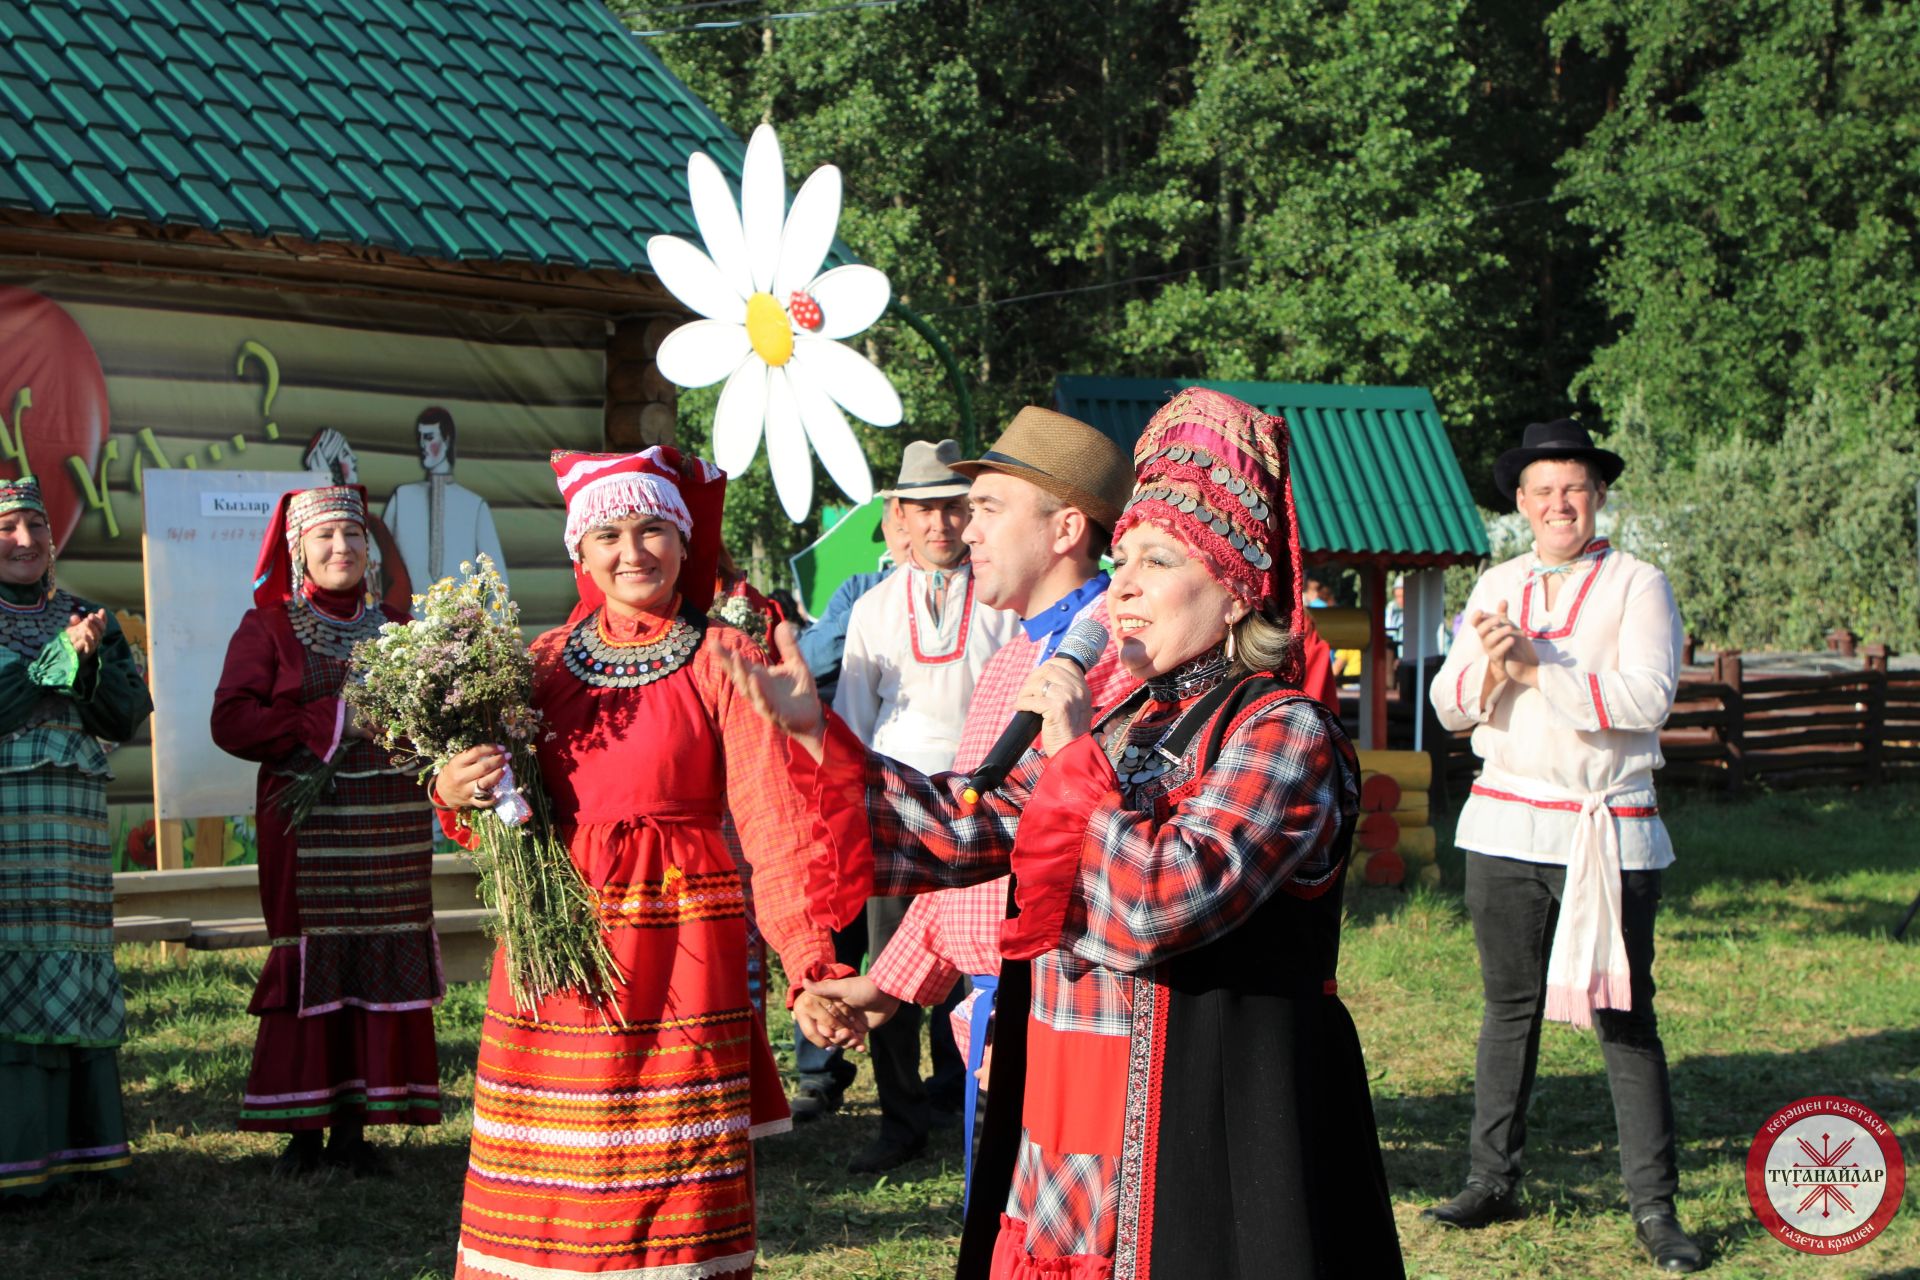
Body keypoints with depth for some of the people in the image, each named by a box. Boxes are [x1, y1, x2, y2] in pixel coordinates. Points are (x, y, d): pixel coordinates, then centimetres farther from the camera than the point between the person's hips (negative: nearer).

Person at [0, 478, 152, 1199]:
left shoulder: (86, 620, 14)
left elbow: (127, 719, 7)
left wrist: (92, 659, -9)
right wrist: (59, 657, -15)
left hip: (72, 824, 5)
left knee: (70, 970, 6)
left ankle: (77, 1140, 11)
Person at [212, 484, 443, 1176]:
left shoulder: (394, 626, 15)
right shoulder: (267, 626, 4)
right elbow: (231, 722, -6)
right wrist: (331, 722, -13)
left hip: (390, 827, 3)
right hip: (309, 825, -3)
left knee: (382, 962, 0)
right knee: (310, 963, -6)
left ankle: (353, 1125, 5)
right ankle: (302, 1129, 1)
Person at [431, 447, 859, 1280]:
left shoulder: (722, 663, -2)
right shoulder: (545, 662, 10)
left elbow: (772, 822, -11)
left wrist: (811, 969, -24)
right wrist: (456, 795, -8)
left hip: (678, 957, -3)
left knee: (672, 1206, 0)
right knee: (541, 1204, 4)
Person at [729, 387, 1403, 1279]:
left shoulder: (1284, 735, -11)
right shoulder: (1117, 726, 12)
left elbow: (1162, 905, -23)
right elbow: (954, 831, 12)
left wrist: (1078, 757, -15)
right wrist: (814, 733, 7)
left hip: (1204, 1133, -7)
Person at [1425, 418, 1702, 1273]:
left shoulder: (1637, 585, -1)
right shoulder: (1497, 587, 12)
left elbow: (1648, 698, -14)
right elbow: (1448, 706, 8)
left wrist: (1537, 666, -17)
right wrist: (1488, 661, -13)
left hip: (1609, 835, -4)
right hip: (1506, 826, 4)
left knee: (1623, 1016, -4)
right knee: (1509, 1007, 9)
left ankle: (1654, 1206, -1)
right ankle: (1492, 1181, 17)